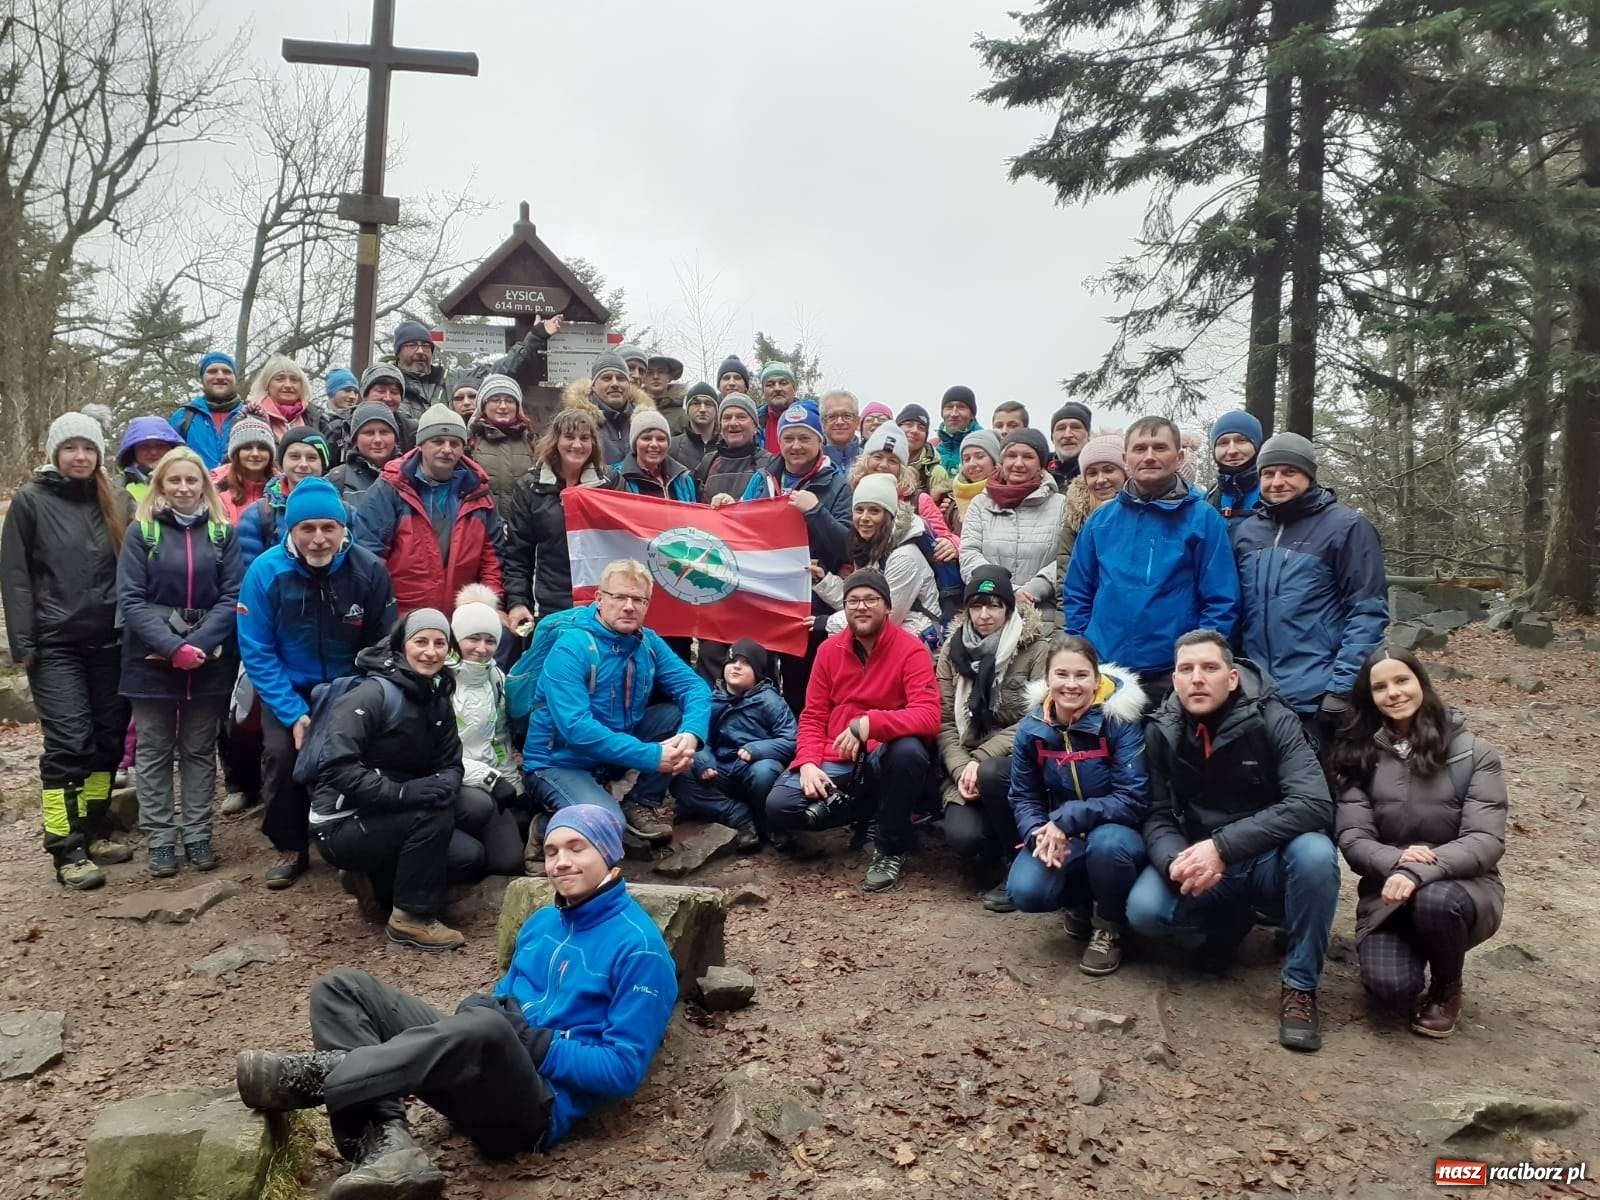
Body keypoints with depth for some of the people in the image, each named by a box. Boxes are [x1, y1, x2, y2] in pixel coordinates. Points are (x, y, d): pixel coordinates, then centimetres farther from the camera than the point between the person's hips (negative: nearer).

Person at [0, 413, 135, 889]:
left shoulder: (115, 502, 10)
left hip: (110, 640, 4)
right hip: (56, 644, -4)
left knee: (108, 738, 7)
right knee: (68, 743, -7)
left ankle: (96, 831, 21)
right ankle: (67, 851, -3)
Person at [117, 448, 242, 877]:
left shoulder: (223, 533, 4)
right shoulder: (141, 532, 0)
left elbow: (232, 596, -4)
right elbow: (130, 599, -7)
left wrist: (197, 644, -16)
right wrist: (173, 647, -18)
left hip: (210, 660, 1)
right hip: (152, 659, -1)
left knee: (200, 750, 10)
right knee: (154, 752, 6)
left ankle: (198, 835, 18)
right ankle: (160, 840, 15)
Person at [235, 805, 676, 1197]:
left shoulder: (638, 946, -7)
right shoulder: (542, 920, 17)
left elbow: (624, 1070, -12)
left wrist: (531, 1043, -17)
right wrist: (482, 1010, 0)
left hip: (537, 1107, -8)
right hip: (488, 1066, 8)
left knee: (487, 1030, -43)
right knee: (343, 988, -2)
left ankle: (317, 1075, -25)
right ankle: (386, 1145, -24)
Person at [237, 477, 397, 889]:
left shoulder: (369, 570, -18)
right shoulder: (266, 571, -18)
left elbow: (382, 647, -7)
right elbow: (257, 651, -13)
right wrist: (293, 714, -19)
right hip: (289, 689, 0)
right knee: (281, 753, -19)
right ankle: (290, 849, 6)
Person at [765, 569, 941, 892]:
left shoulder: (910, 650, -9)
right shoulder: (829, 650, 5)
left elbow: (928, 717, -22)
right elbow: (813, 717, 6)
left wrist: (868, 724, -36)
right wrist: (808, 763, -13)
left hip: (885, 760, -3)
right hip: (837, 762, 3)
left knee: (909, 750, -38)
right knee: (779, 806, -20)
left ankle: (891, 849, -13)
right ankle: (865, 814, 6)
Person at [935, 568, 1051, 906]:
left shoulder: (1036, 649, -6)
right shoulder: (953, 648, 5)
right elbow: (945, 721, 2)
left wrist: (981, 759, -20)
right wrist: (960, 768, -15)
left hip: (1016, 761, -2)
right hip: (967, 764, 2)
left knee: (991, 775, -37)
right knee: (962, 837, -25)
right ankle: (991, 856, 13)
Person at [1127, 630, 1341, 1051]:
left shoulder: (1271, 720, -15)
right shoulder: (1161, 732, -5)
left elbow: (1314, 805, -27)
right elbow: (1158, 817, -6)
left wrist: (1222, 847, -35)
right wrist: (1176, 861, -30)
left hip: (1269, 863, -2)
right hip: (1201, 864, 2)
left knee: (1315, 853, -35)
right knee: (1144, 911, -25)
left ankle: (1300, 986, -14)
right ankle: (1231, 920, 8)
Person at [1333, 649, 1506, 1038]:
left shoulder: (1474, 753, -4)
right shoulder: (1358, 756, 0)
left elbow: (1487, 840, -14)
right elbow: (1352, 839, -6)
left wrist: (1420, 872, -30)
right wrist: (1396, 861, -29)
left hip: (1463, 886, 0)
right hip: (1386, 893, 1)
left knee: (1435, 901, -37)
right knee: (1390, 990, -26)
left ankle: (1447, 991, -3)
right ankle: (1406, 953, 14)